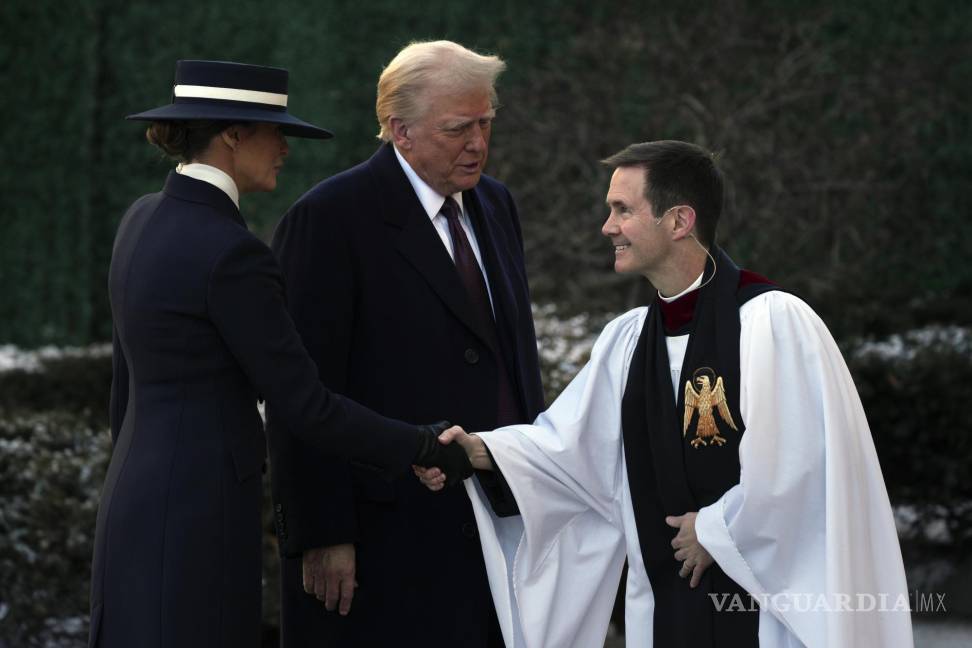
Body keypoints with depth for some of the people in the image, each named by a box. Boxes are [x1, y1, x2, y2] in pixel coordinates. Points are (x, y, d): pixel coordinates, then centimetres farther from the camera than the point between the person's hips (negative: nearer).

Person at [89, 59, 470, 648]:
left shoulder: (145, 220, 9)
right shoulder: (230, 254, -19)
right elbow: (305, 406, -16)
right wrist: (423, 447, -5)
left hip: (144, 502, 9)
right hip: (200, 517, -9)